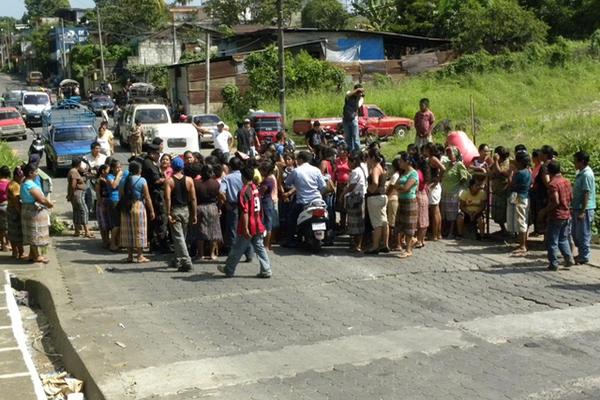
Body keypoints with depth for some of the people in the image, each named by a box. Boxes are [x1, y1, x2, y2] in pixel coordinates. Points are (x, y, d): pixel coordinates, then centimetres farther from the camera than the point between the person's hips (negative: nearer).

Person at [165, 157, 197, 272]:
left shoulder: (169, 181, -6)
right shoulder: (189, 180, 2)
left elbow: (168, 198, -15)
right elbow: (193, 198, 0)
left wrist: (168, 214, -14)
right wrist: (194, 214, 4)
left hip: (174, 211, -4)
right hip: (186, 210, 4)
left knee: (178, 237, -5)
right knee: (182, 236, 17)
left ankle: (186, 261, -16)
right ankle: (177, 260, 28)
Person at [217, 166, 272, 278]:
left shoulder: (244, 191, -18)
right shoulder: (255, 188, 7)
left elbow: (245, 212, -21)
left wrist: (245, 229, -21)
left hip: (248, 227, -7)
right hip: (258, 226, 7)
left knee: (237, 249, 7)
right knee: (260, 248, 9)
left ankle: (229, 270, 21)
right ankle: (266, 271, 5)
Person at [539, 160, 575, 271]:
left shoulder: (553, 184, -18)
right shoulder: (567, 181, 5)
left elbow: (555, 201, -25)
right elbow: (571, 198, 11)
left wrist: (544, 211, -15)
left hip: (556, 216, -7)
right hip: (567, 215, 7)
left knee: (552, 241, 3)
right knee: (563, 239, 20)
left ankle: (554, 264, 6)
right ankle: (569, 258, 10)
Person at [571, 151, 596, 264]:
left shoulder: (586, 175, -17)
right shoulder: (581, 173, 12)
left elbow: (586, 194, -20)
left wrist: (582, 211, -21)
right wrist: (574, 208, 20)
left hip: (584, 209, -10)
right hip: (577, 208, 10)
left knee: (583, 234, -1)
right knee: (576, 233, 16)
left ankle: (584, 257, 8)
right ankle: (581, 254, 26)